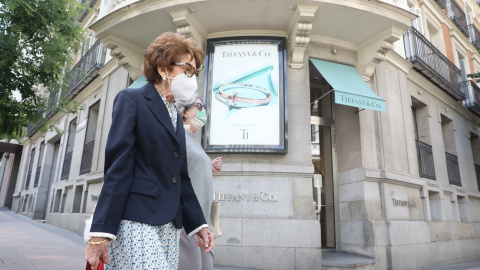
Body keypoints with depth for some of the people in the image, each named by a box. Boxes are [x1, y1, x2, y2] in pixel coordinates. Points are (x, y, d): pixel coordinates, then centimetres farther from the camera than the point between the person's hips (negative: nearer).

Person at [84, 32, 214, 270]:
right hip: (136, 222, -7)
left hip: (168, 226, 7)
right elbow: (117, 168, -11)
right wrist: (101, 233, -15)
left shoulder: (176, 118, 18)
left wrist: (198, 224, 14)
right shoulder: (131, 99, -2)